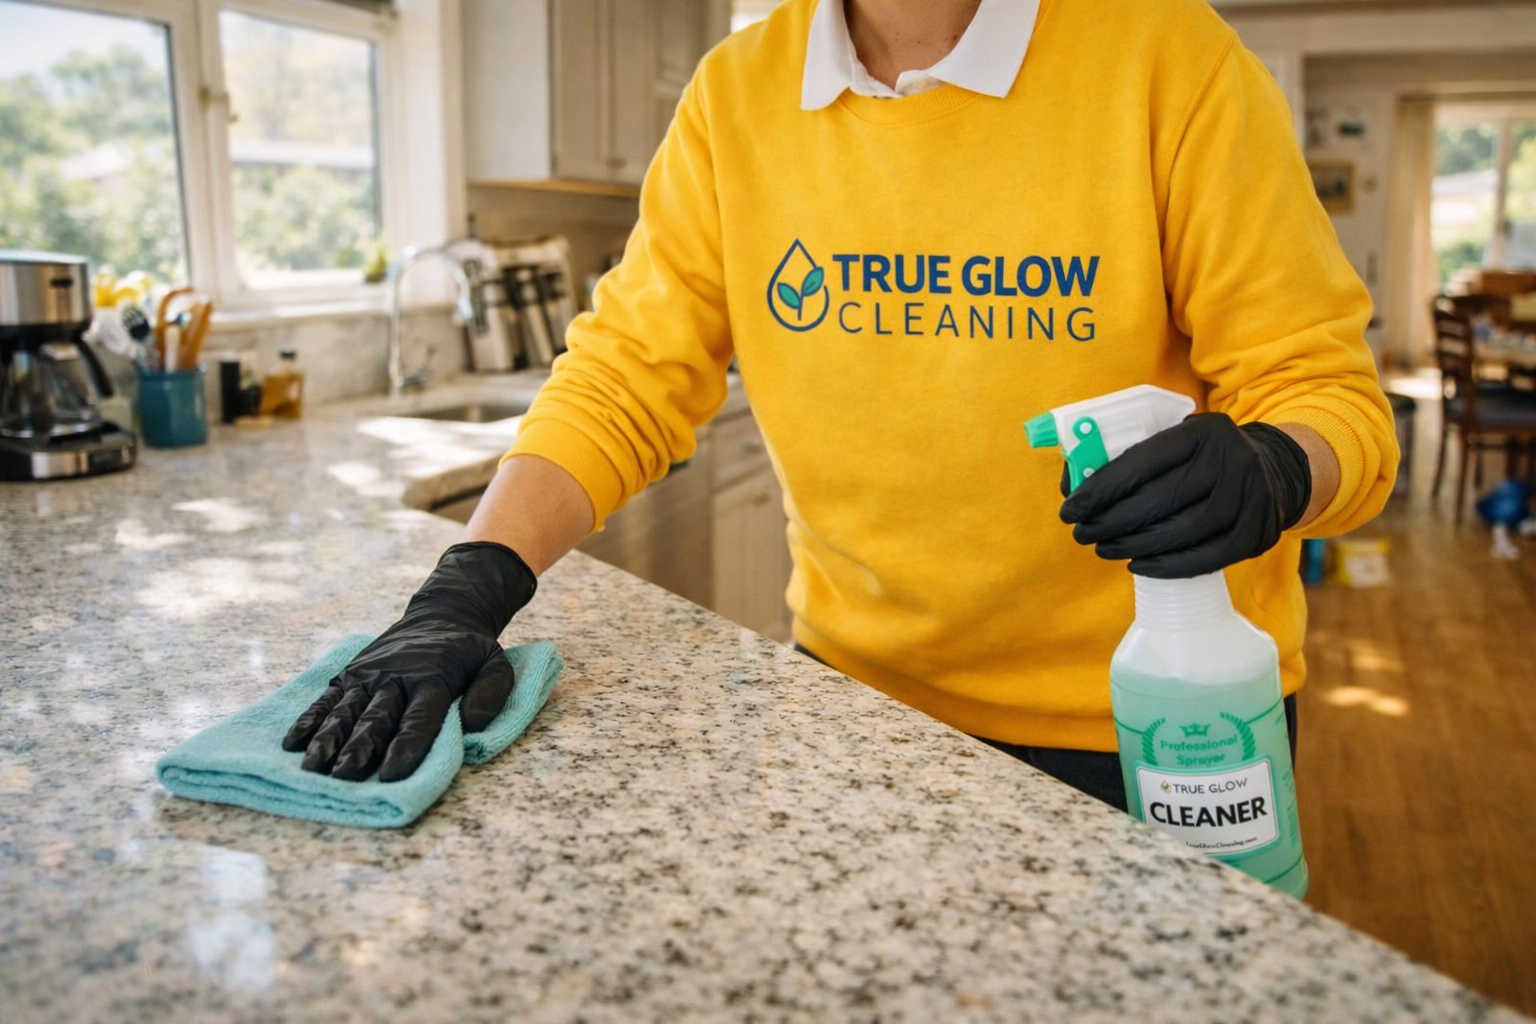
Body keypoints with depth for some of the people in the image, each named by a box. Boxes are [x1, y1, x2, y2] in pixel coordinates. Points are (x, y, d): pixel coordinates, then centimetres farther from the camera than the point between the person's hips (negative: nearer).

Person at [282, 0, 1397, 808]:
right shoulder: (737, 95, -2)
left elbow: (1329, 392, -12)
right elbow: (624, 378, -5)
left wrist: (1269, 474, -36)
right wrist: (468, 593, -19)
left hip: (1144, 732, -2)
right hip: (860, 689, 3)